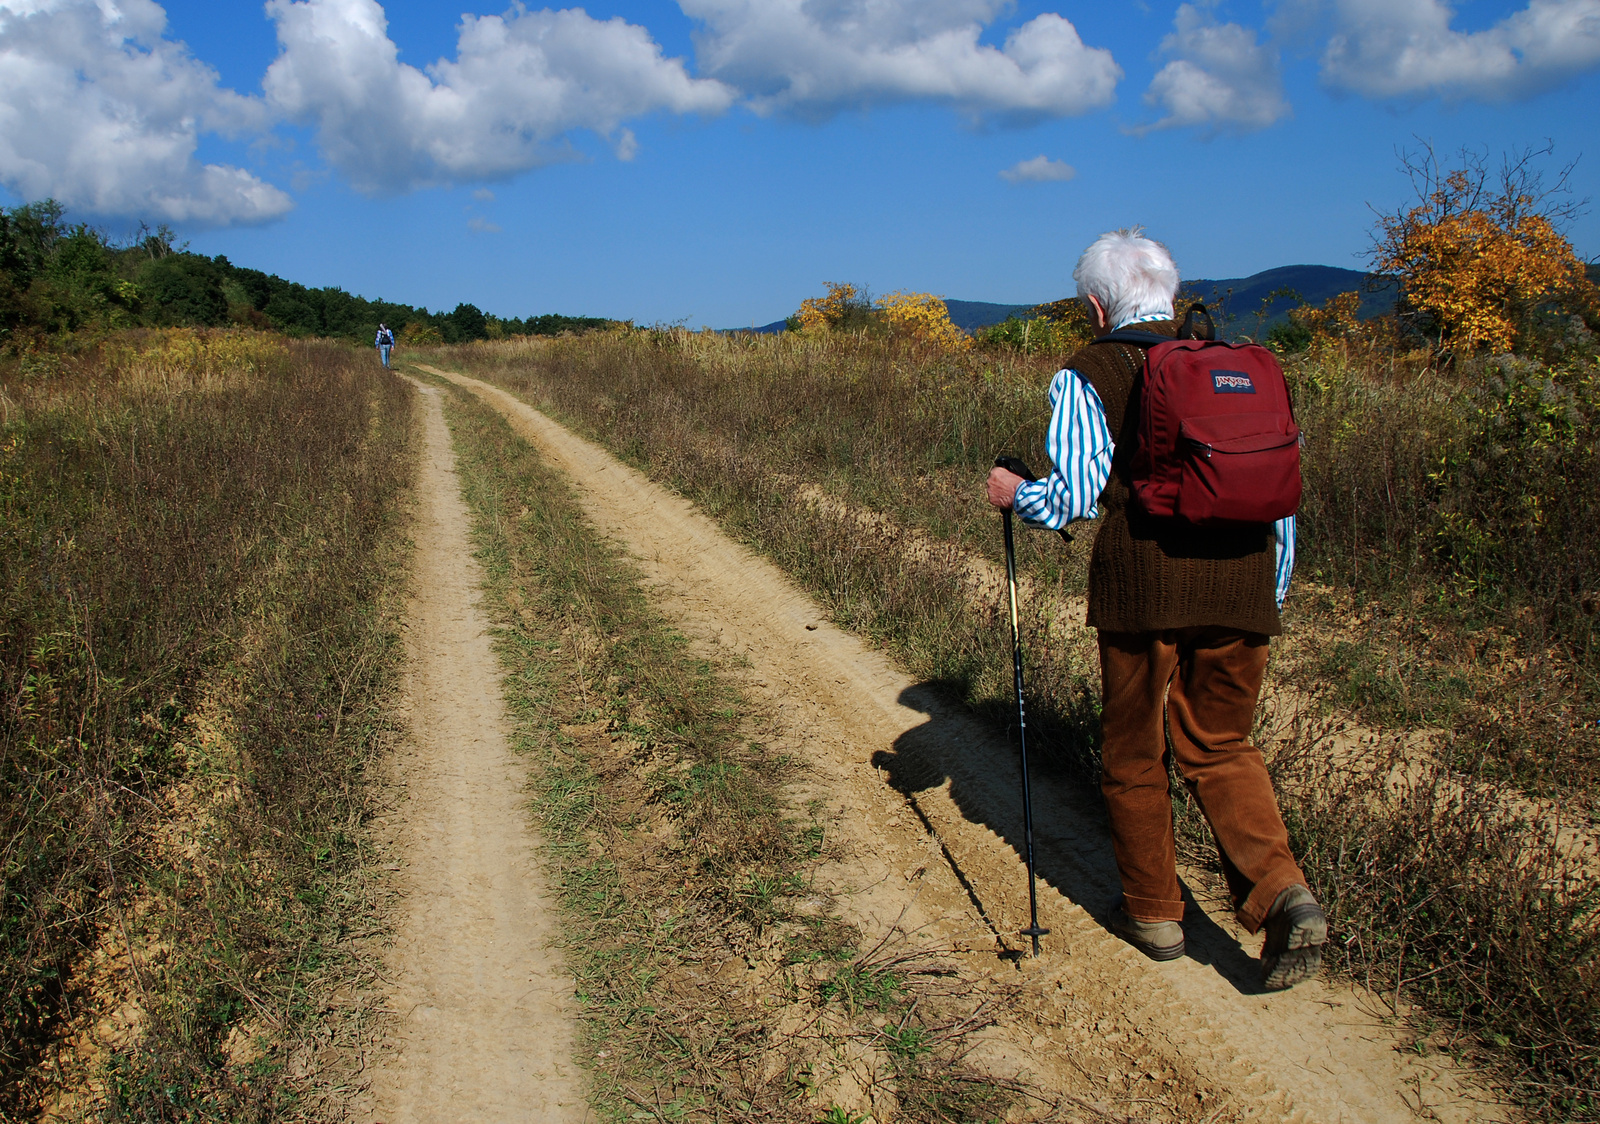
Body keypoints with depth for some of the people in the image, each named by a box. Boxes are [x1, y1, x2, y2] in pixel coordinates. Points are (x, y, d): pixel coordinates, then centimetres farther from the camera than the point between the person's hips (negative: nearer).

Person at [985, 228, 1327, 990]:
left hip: (1144, 582, -4)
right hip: (1242, 581, 5)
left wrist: (1015, 495, 12)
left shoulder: (1088, 376, 2)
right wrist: (1271, 597, 24)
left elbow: (1075, 495, -9)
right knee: (1219, 747, 19)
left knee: (1134, 750, 14)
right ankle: (1280, 892, -1)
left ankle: (1154, 912, 27)